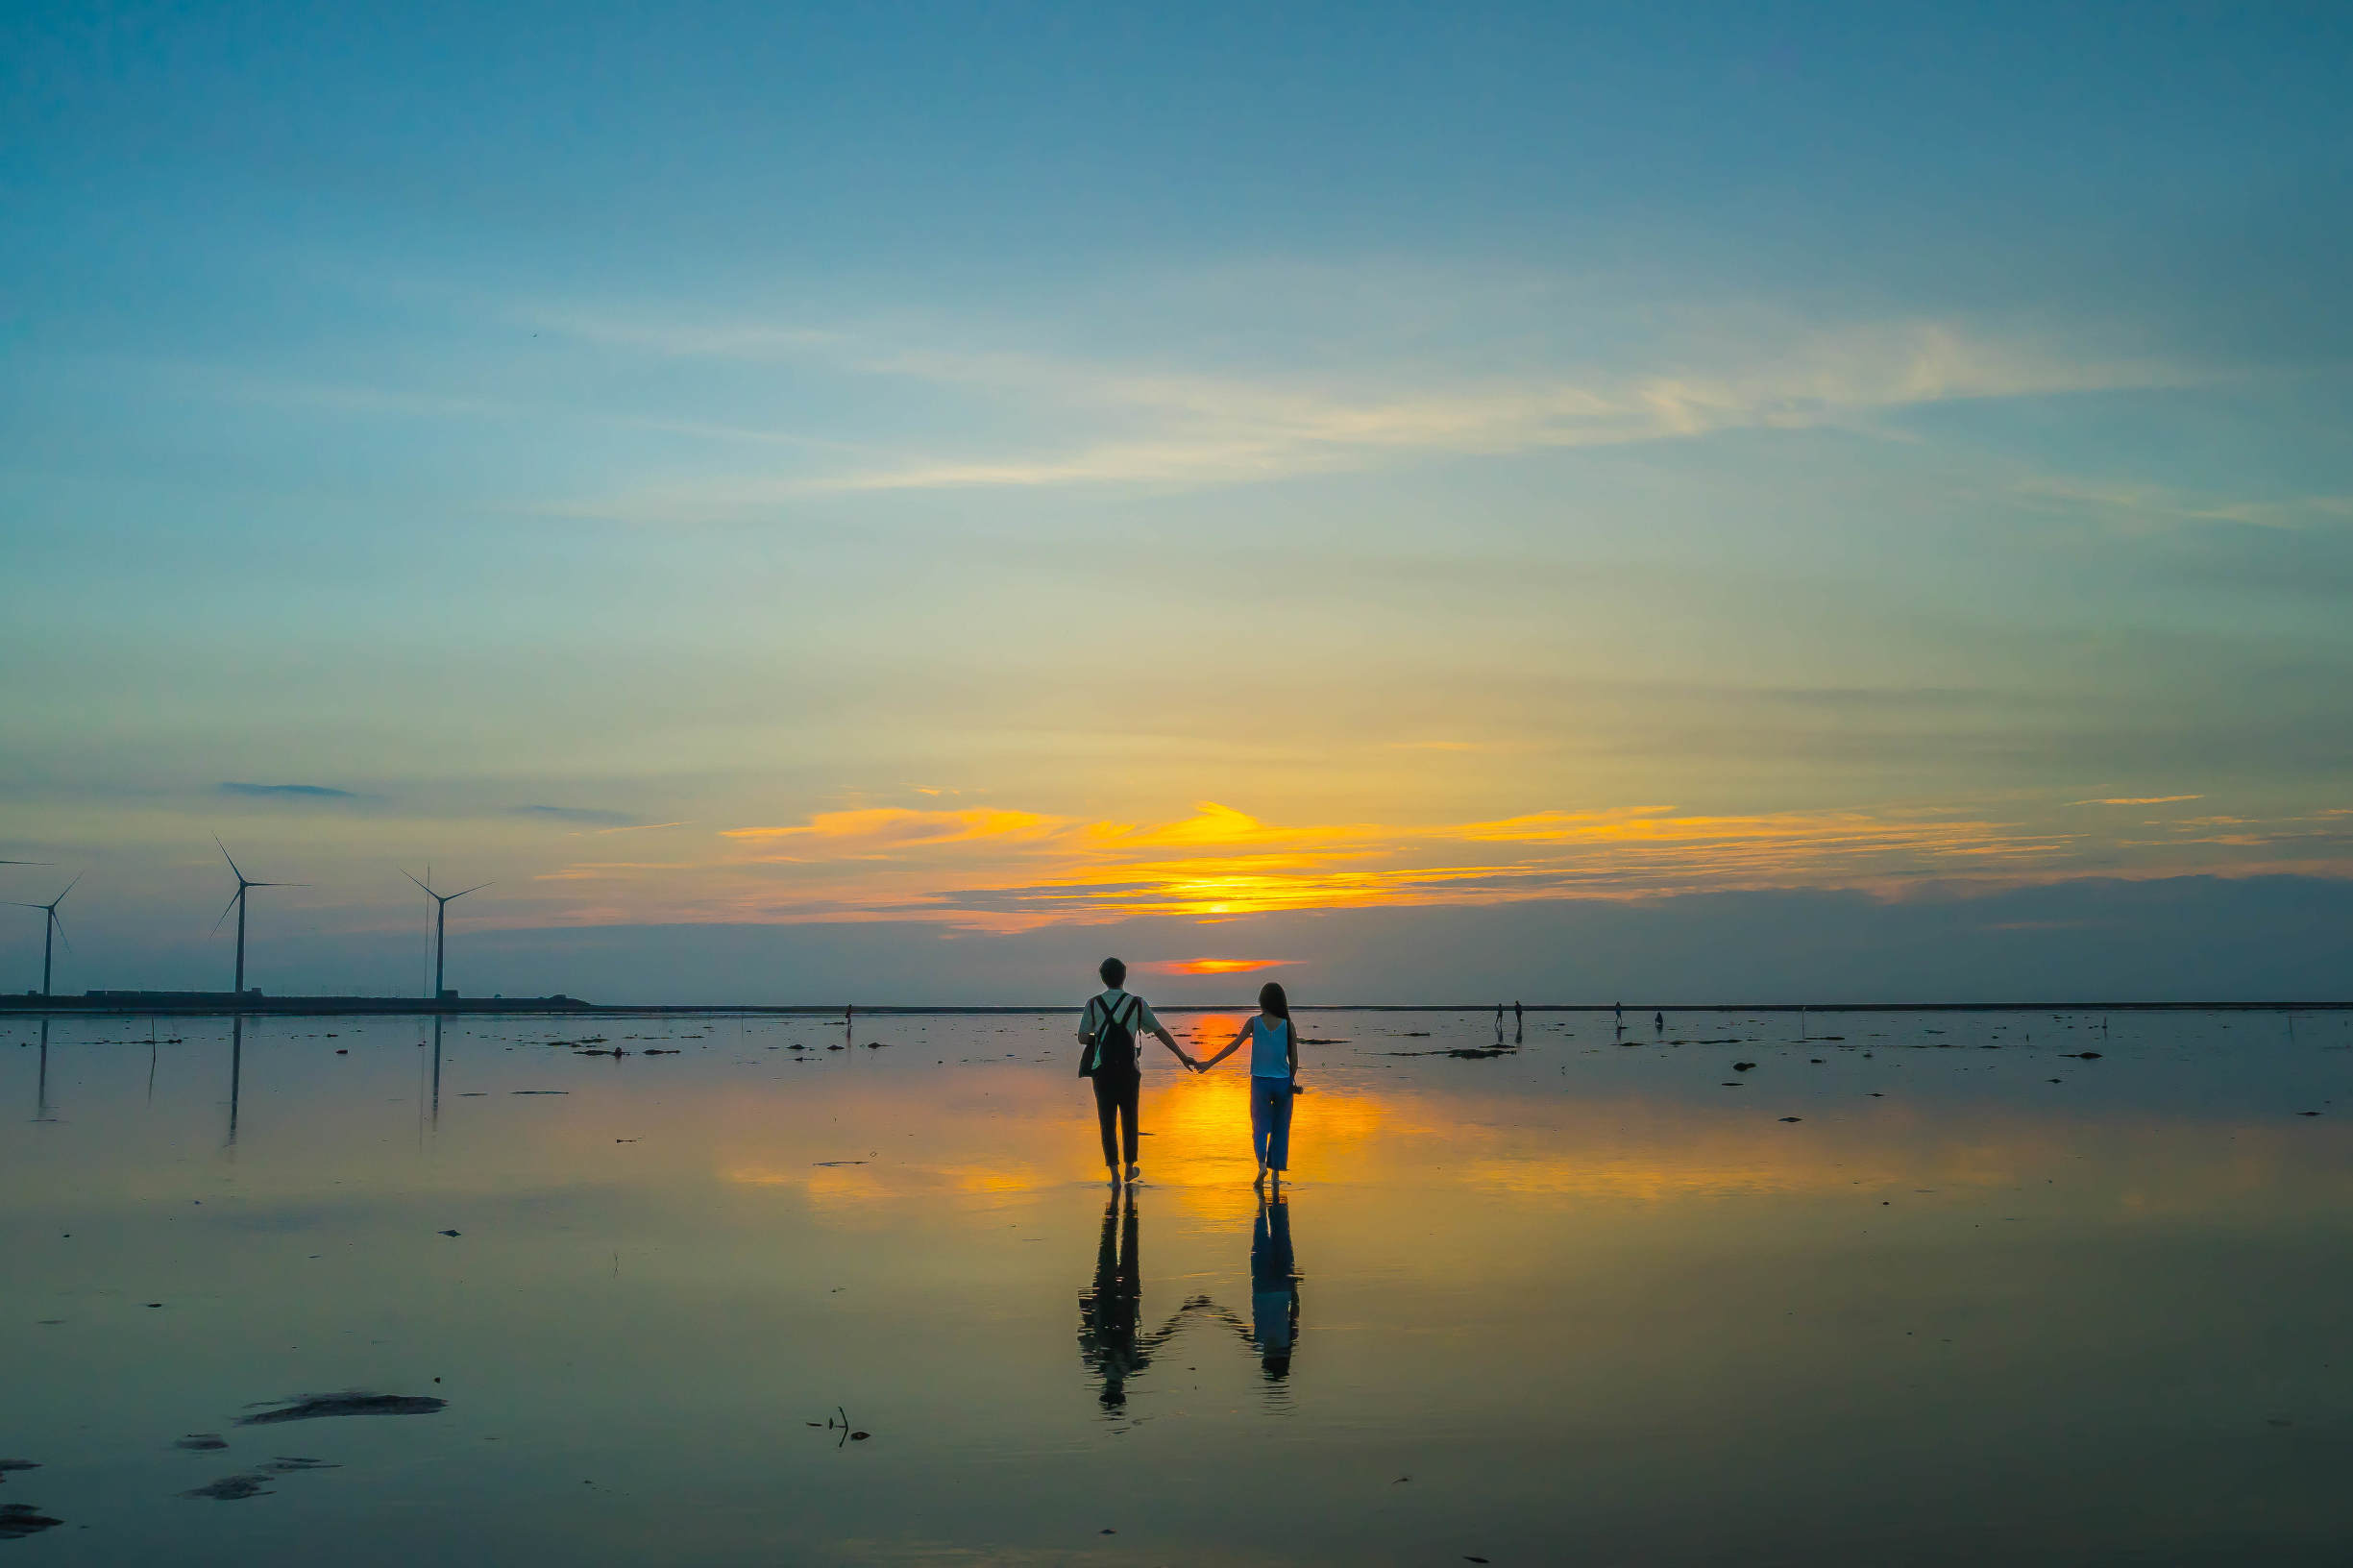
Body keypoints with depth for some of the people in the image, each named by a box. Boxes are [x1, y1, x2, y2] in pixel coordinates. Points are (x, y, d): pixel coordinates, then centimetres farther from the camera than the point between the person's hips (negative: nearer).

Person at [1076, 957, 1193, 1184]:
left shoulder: (1093, 1004, -3)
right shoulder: (1137, 1004, -2)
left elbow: (1082, 1037, -4)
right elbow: (1161, 1032, 2)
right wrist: (1182, 1056, 9)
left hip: (1103, 1071, -1)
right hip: (1129, 1070, 1)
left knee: (1107, 1122, 4)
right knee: (1129, 1119, 17)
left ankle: (1114, 1174, -2)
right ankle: (1130, 1168, 28)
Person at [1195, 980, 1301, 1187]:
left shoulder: (1254, 1022, -3)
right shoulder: (1288, 1025, -2)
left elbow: (1234, 1045, -8)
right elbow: (1294, 1060, -2)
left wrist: (1209, 1063, -6)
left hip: (1260, 1082, 0)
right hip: (1282, 1082, 1)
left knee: (1260, 1127, 9)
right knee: (1280, 1129, 13)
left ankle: (1262, 1164, -17)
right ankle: (1276, 1174, 12)